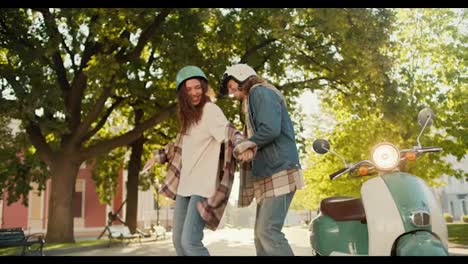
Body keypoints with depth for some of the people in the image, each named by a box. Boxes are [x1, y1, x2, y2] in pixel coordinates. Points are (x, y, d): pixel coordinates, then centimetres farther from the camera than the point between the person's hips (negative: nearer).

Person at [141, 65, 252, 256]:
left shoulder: (210, 110, -11)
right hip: (185, 185, 9)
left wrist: (242, 146, -50)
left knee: (190, 242, -18)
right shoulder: (189, 114, 13)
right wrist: (159, 156, 35)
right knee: (178, 240, 13)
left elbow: (227, 131, -29)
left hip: (204, 186, -9)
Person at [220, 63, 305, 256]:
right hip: (268, 175, 10)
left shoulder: (261, 92, -5)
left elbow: (271, 129, -20)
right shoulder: (252, 101, 25)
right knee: (260, 233, 8)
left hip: (279, 172, -10)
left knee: (268, 231, -15)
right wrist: (244, 147, 6)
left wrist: (246, 144, -7)